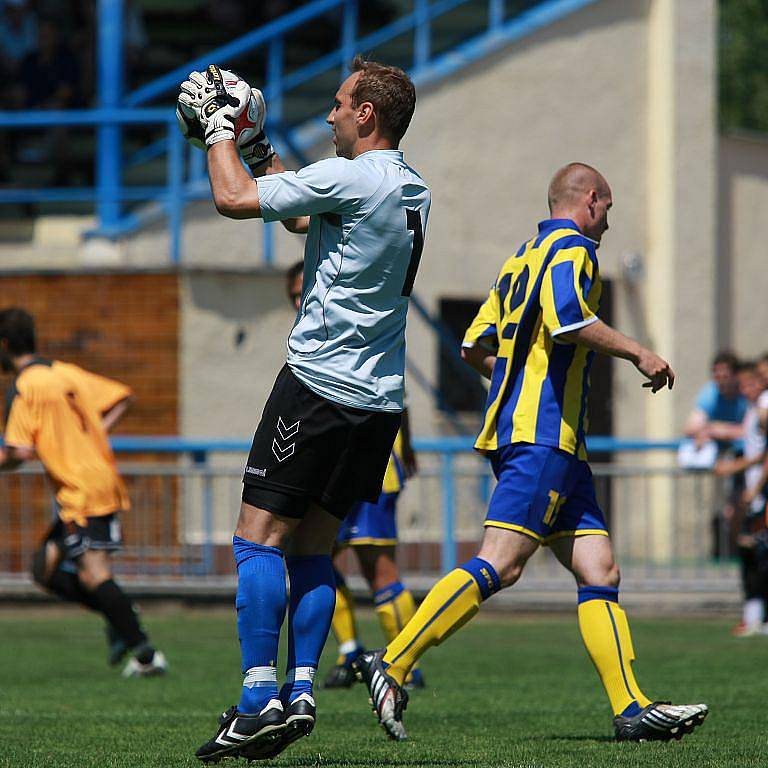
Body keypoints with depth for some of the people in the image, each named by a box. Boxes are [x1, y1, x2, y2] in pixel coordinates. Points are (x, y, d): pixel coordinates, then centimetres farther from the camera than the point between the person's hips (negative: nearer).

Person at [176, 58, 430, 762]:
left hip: (320, 381, -8)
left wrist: (220, 129, 4)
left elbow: (235, 199, -11)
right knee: (313, 545, 12)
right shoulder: (412, 189, 14)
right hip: (380, 395, 8)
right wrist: (256, 146, 29)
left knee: (260, 537, -5)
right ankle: (300, 693, 6)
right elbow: (300, 214, 28)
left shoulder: (348, 178, -14)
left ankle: (260, 701, -12)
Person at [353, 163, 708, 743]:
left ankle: (633, 710, -3)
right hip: (543, 435, -10)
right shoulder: (571, 247, -3)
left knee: (600, 571, 3)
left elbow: (475, 347, 24)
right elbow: (566, 318, -22)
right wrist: (637, 352, -12)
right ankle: (391, 665, -20)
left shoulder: (525, 256, 23)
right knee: (500, 565, -17)